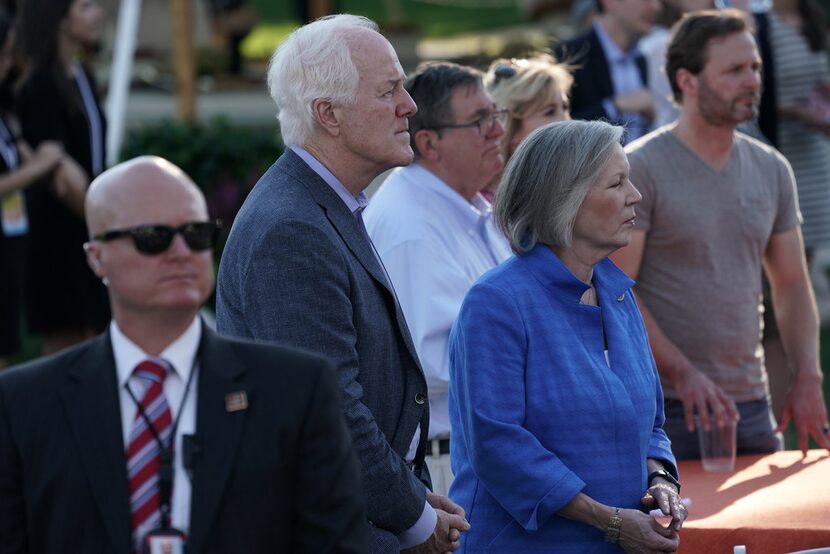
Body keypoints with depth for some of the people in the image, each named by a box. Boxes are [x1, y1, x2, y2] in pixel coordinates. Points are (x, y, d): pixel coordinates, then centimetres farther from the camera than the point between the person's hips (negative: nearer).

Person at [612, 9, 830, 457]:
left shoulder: (772, 169, 10)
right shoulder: (640, 168, -7)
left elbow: (792, 285, 14)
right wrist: (682, 372, -21)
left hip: (751, 402, 5)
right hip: (664, 405, -5)